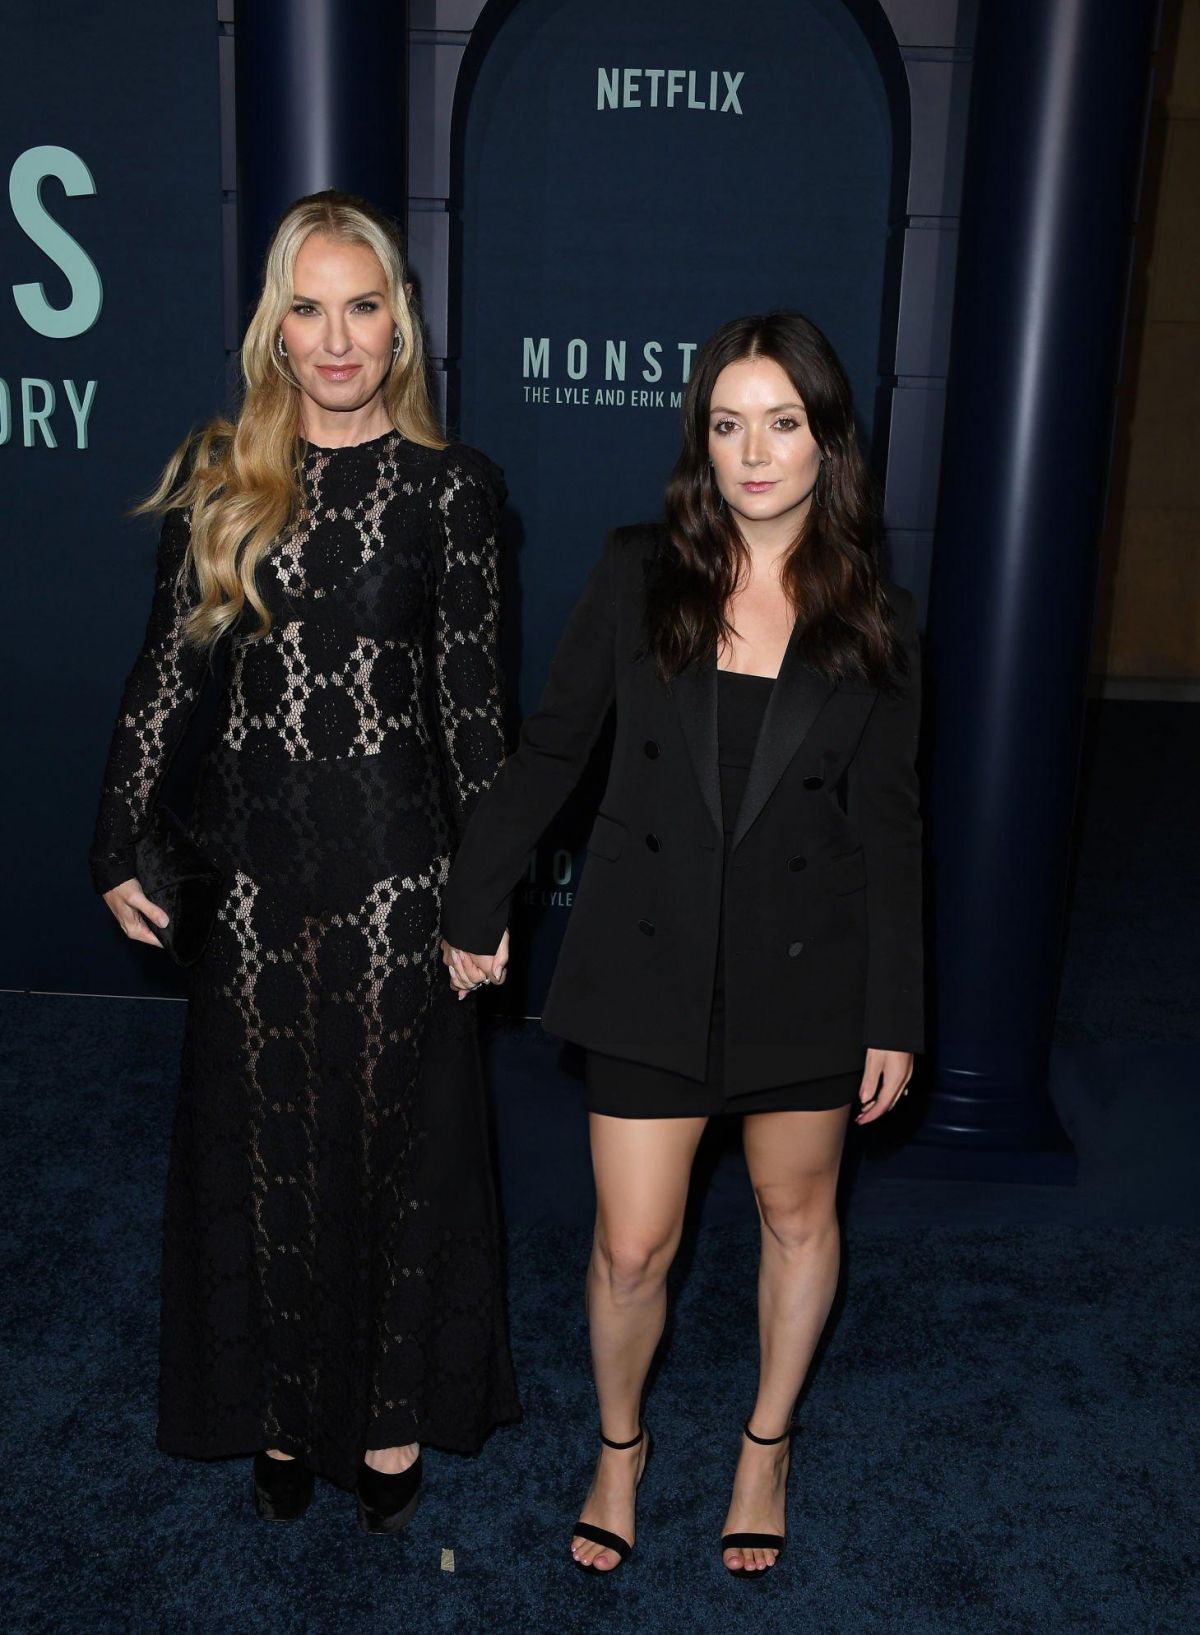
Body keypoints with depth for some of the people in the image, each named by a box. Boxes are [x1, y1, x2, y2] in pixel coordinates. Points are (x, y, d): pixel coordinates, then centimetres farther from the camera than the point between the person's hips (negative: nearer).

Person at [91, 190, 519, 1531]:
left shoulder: (448, 488, -1)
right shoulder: (218, 480, 3)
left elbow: (470, 697, -1)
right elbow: (165, 674, 5)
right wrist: (119, 851, 4)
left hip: (396, 862, -1)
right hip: (253, 859, 2)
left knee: (394, 1137, 9)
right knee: (268, 1143, 12)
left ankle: (392, 1416, 29)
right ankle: (284, 1410, 32)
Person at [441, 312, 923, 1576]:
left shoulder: (875, 619, -3)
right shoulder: (638, 578, -5)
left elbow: (887, 827, -1)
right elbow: (549, 751, 3)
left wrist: (894, 1014, -2)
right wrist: (475, 907, 6)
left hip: (805, 968, 1)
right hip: (651, 962, -1)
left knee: (798, 1215, 17)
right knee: (632, 1245, 6)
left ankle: (767, 1443, 44)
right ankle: (619, 1444, 37)